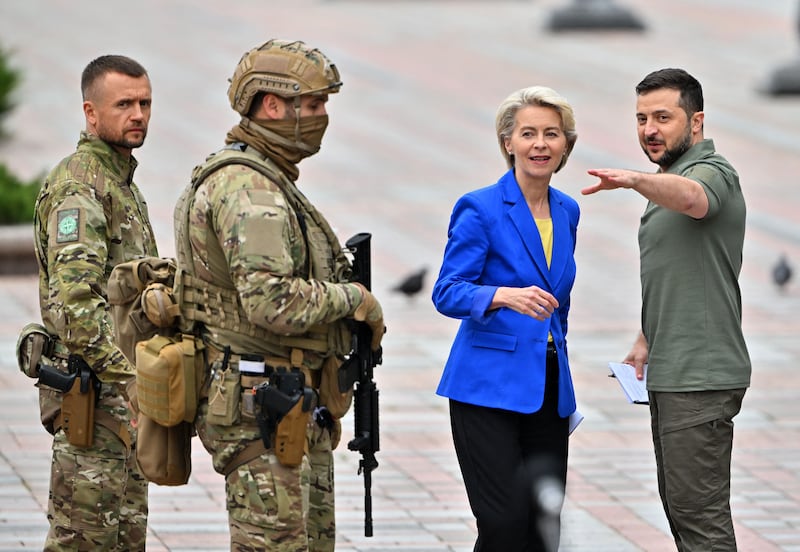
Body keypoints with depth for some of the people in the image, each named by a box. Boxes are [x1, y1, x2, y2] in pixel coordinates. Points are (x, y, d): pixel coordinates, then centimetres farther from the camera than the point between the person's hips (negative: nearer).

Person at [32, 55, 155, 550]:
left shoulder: (122, 185, 19)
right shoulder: (78, 186, -14)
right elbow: (74, 301, -25)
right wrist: (133, 378, -28)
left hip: (123, 397, 10)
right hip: (95, 394, -10)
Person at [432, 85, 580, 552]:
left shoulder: (567, 212, 12)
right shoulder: (480, 209, -7)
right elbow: (448, 293, -14)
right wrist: (507, 296, -32)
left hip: (548, 389, 6)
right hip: (490, 386, -6)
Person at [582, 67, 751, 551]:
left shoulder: (712, 172, -13)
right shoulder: (669, 180, 19)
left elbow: (690, 197, -40)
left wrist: (635, 180, -59)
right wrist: (646, 342, 21)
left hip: (699, 377, -10)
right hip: (672, 372, 10)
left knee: (698, 512, -12)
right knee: (679, 502, 13)